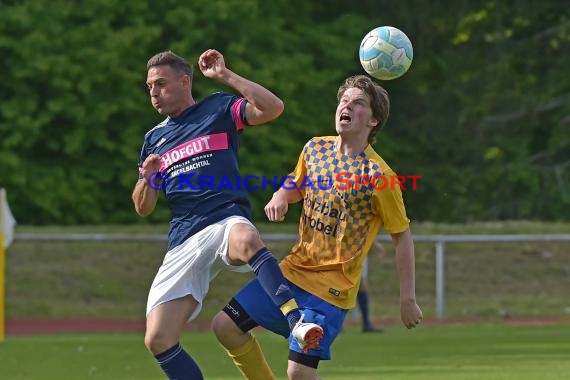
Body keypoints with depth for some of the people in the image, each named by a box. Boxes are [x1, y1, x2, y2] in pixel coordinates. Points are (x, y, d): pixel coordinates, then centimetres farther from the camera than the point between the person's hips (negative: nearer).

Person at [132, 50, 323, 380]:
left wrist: (225, 76, -9)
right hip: (183, 241, 5)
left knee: (246, 240, -44)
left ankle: (297, 322, -57)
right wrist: (147, 177, 0)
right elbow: (143, 207, 22)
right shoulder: (154, 138, 23)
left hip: (227, 221, -5)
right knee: (158, 340, -8)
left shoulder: (218, 109, 9)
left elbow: (273, 108, -9)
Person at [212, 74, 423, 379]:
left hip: (332, 287, -7)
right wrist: (279, 198, -3)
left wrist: (408, 300, -8)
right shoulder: (314, 149, 2)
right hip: (293, 270, 7)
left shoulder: (376, 174, -16)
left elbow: (402, 237, -9)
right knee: (225, 326, 1)